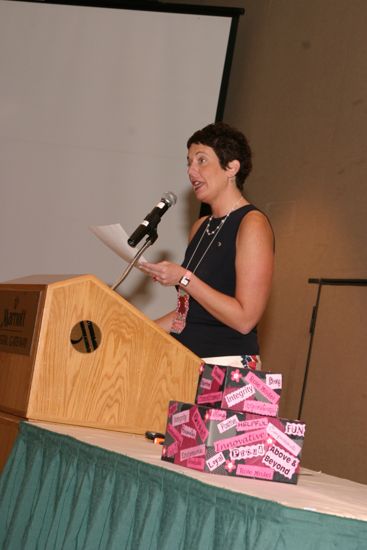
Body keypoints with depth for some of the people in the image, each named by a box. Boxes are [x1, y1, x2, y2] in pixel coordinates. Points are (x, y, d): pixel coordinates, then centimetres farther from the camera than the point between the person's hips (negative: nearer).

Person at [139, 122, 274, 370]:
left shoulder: (252, 224, -8)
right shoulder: (201, 227, 17)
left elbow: (245, 319, -15)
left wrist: (184, 279, -15)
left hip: (229, 369, -8)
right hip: (186, 363, 8)